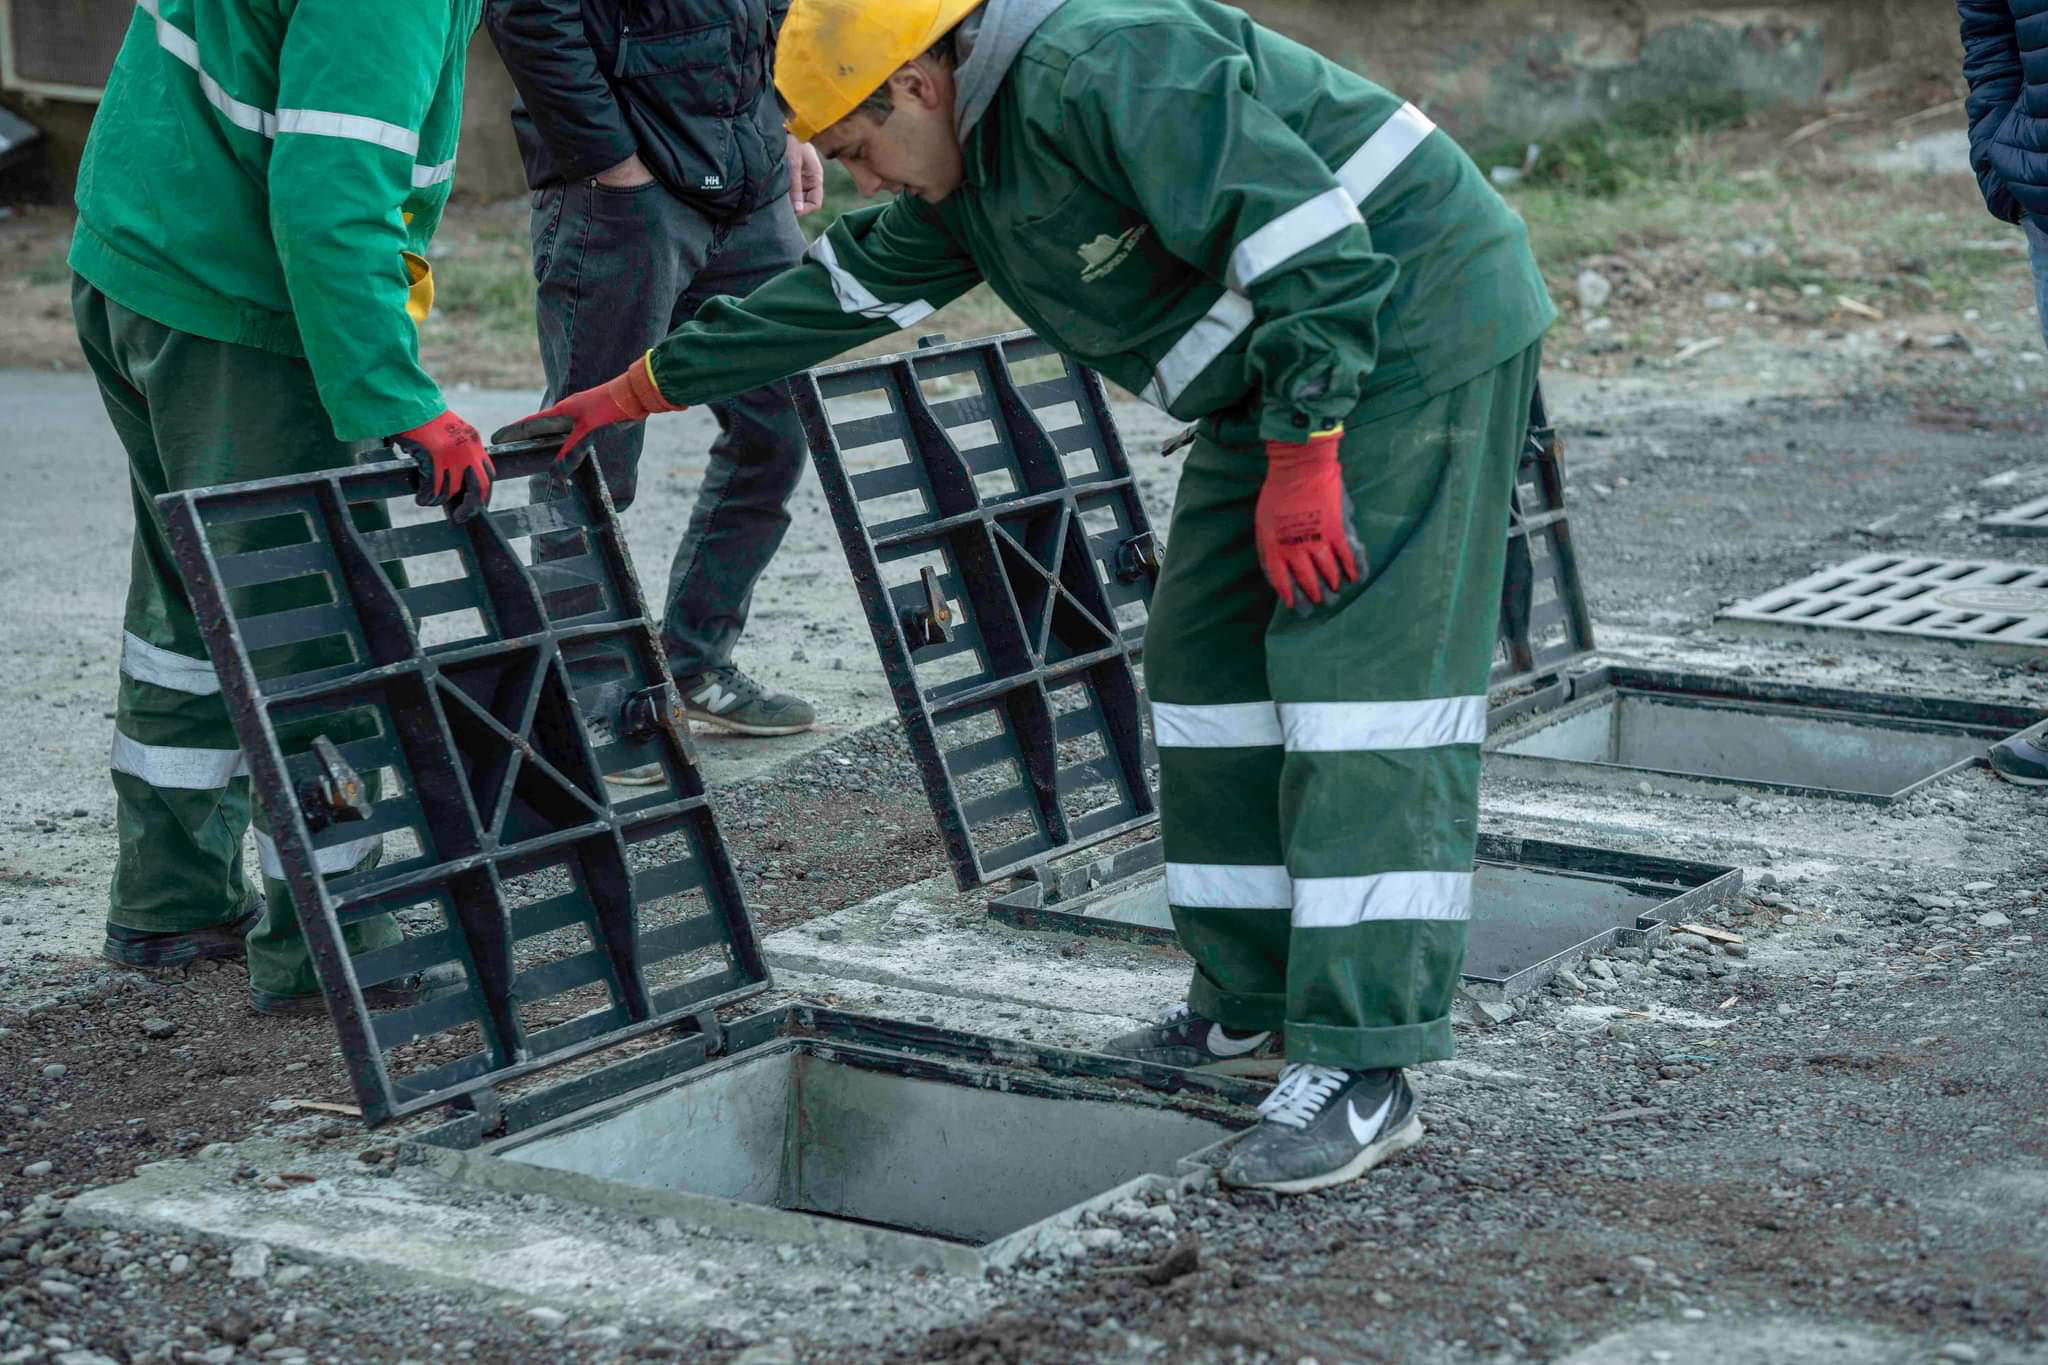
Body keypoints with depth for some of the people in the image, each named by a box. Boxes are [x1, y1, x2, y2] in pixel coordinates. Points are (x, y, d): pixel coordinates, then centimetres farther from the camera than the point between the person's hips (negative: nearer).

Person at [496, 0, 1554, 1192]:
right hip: (1273, 375, 10)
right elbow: (842, 290, 23)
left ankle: (1365, 1073, -17)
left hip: (1412, 328, -10)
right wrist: (640, 390, 26)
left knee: (1359, 677, -15)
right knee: (1209, 662, 8)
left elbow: (1309, 245, -27)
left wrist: (1300, 456, -25)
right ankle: (1255, 1004, 17)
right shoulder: (968, 173, 12)